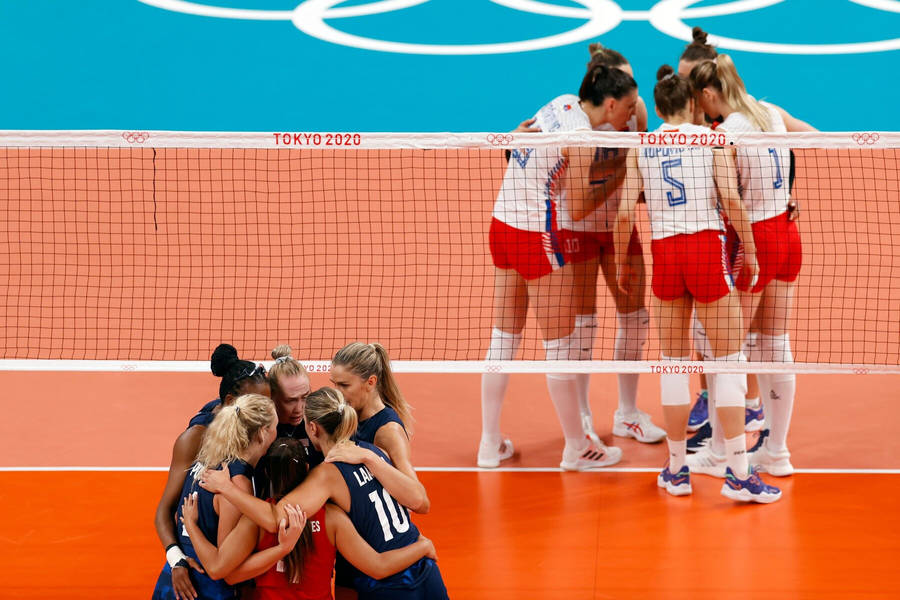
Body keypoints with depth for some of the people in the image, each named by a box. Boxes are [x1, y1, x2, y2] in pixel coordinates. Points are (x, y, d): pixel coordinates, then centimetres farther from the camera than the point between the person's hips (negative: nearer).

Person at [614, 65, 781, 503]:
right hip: (708, 249, -3)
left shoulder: (641, 148, 7)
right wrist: (750, 251, -1)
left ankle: (677, 470, 16)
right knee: (729, 360, 2)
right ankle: (738, 474, -2)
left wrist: (622, 262, 12)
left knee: (673, 363, 11)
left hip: (663, 253, 3)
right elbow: (730, 198, -9)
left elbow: (625, 211, 0)